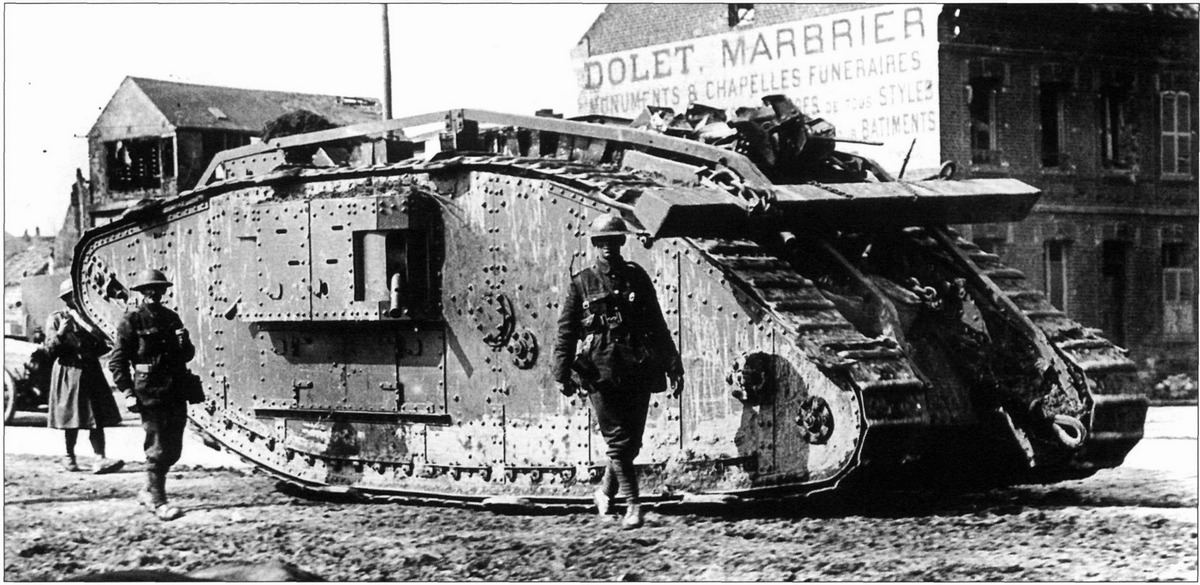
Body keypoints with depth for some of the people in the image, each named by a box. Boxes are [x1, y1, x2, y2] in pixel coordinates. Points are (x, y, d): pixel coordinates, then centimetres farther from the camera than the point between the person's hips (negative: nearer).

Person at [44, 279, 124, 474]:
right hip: (69, 372, -4)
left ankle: (100, 459, -13)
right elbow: (50, 350, -5)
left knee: (98, 418, -7)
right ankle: (69, 456, 22)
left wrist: (91, 352, -3)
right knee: (72, 420, 3)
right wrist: (60, 333, -21)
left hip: (92, 372, 4)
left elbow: (103, 346, 18)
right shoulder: (56, 318, 1)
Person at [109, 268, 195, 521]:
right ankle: (158, 502, 2)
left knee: (173, 449, 10)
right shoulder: (132, 321, -3)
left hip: (176, 392, 6)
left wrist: (184, 344, -3)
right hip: (150, 393, -6)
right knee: (158, 449, -6)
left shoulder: (171, 318, 14)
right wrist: (127, 392, -14)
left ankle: (149, 491, 27)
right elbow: (117, 361, -5)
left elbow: (186, 356, 20)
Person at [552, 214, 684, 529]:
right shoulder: (581, 284, 4)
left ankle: (605, 491, 28)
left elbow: (658, 326, 12)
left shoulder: (637, 278, 10)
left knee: (631, 440, 6)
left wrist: (673, 367, 8)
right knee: (618, 440, -6)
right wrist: (562, 374, -6)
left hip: (637, 371, 3)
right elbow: (566, 332, 2)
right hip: (600, 371, -3)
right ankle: (632, 504, -4)